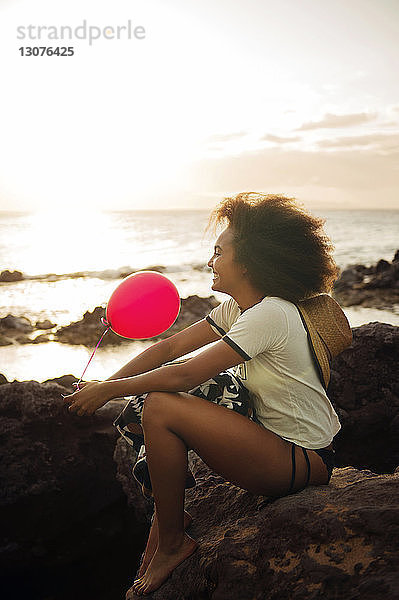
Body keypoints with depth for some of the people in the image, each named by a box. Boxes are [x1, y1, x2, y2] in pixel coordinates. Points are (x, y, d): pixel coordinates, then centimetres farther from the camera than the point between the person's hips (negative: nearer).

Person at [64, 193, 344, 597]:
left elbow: (187, 374, -25)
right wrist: (105, 386, -3)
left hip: (304, 458, -9)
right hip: (272, 436, 9)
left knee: (161, 408, -23)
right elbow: (170, 348, 4)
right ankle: (170, 515, 18)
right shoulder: (235, 309, 5)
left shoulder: (270, 314, -23)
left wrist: (109, 390, -15)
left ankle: (172, 544, -4)